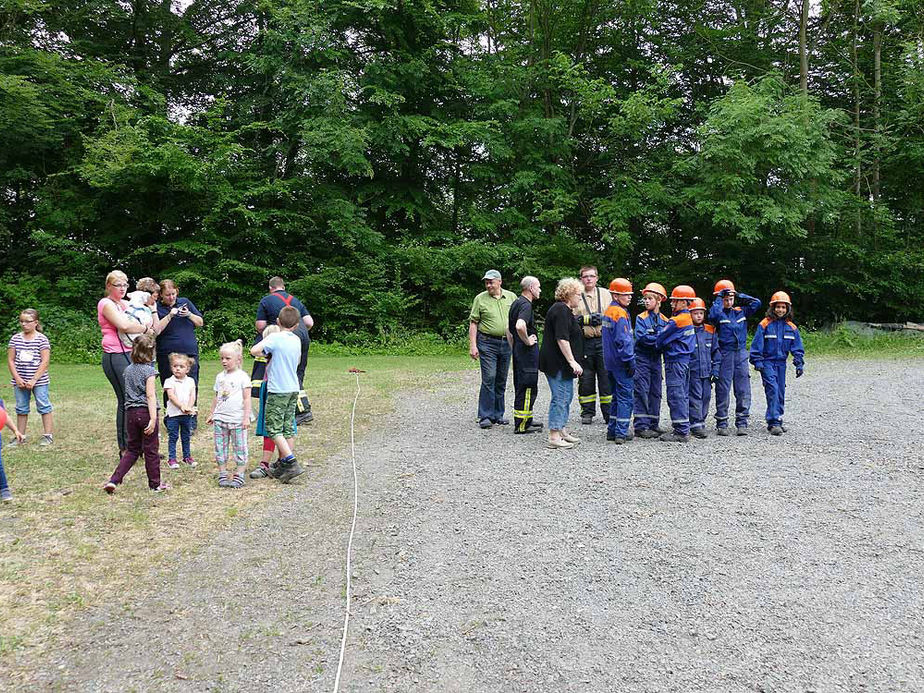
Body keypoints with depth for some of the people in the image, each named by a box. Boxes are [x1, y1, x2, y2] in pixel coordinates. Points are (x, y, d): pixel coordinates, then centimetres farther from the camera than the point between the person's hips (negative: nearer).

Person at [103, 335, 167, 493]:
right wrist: (153, 418, -19)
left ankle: (114, 480, 5)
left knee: (132, 449, 15)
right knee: (151, 450, 5)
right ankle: (155, 484, 14)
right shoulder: (149, 370, -10)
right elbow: (150, 396, -16)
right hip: (146, 412, -6)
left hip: (131, 412, 6)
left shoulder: (128, 370, 10)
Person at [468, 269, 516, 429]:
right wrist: (472, 345, -9)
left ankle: (498, 414, 18)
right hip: (487, 343, -4)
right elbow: (473, 323, -1)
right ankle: (485, 416, -6)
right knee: (489, 379, -10)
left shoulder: (511, 297, 8)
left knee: (501, 381, 9)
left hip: (506, 343, 4)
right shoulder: (480, 299, 1)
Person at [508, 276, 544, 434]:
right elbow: (520, 326, -34)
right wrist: (527, 341, -20)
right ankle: (521, 425, 0)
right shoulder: (526, 304, -17)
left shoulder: (516, 303, 15)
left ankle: (526, 420, 26)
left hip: (518, 349, 10)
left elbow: (509, 327, 24)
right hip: (527, 352, -10)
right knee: (528, 388, -4)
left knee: (522, 387, 16)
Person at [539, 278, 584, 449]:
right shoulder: (561, 310, -17)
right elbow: (562, 339, -24)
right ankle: (554, 437, -7)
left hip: (563, 364, 11)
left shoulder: (565, 310, 18)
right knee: (560, 398, -9)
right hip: (557, 363, -11)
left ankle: (562, 431, 25)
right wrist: (572, 361, -24)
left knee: (567, 396, 16)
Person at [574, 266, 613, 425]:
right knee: (586, 379, 5)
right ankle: (587, 412, 15)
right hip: (585, 342, -1)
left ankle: (609, 412, 7)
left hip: (604, 341, 1)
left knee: (606, 378, 0)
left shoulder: (605, 294, 13)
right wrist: (587, 319, -13)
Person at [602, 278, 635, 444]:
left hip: (610, 361, 9)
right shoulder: (620, 314, -15)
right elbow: (623, 340, -20)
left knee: (616, 395, 16)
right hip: (621, 362, -9)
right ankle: (621, 433, -3)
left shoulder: (608, 311, 13)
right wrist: (630, 361, -17)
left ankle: (612, 430, 18)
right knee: (625, 397, -3)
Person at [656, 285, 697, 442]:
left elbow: (660, 340, -10)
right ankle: (683, 429, 21)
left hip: (675, 361, -10)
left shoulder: (677, 321, -16)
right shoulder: (688, 319, 12)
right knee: (683, 396, 14)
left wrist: (659, 347, 11)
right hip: (685, 360, 10)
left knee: (676, 397, -7)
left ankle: (681, 432, -6)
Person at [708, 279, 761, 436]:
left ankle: (742, 423, 9)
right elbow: (714, 315, -25)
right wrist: (719, 298, -13)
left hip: (741, 354, 4)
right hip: (724, 354, -4)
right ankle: (721, 424, 8)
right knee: (723, 390, 1)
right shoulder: (718, 313, -2)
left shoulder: (741, 312, 12)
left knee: (743, 390, 3)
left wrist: (739, 295, 5)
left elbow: (756, 303, 6)